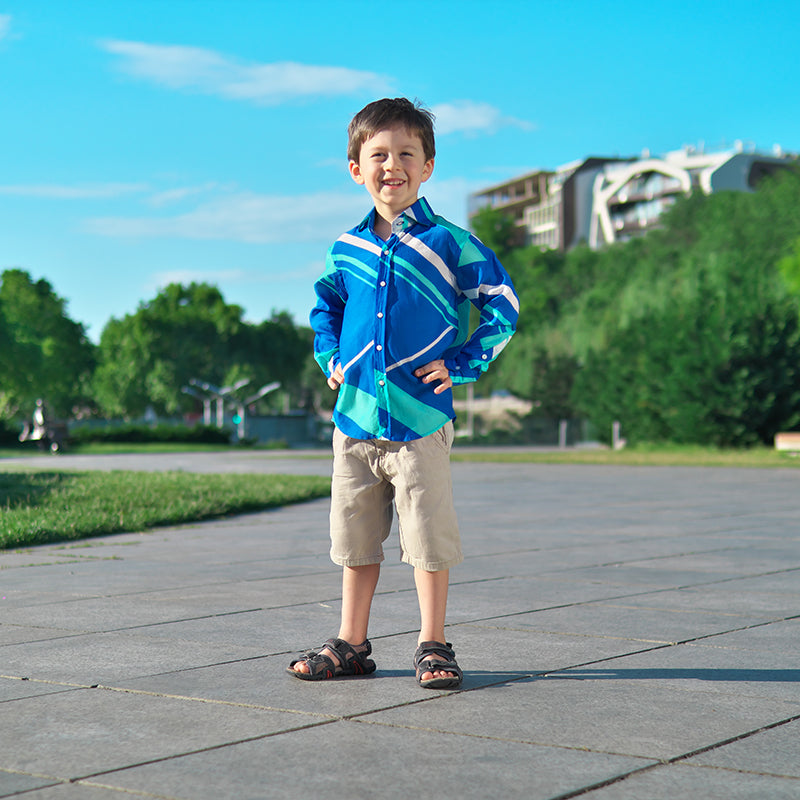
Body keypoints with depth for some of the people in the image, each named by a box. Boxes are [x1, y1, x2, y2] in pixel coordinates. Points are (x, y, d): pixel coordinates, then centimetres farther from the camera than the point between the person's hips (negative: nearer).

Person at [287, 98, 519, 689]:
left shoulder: (448, 242, -4)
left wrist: (461, 365, -7)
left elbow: (503, 306, 0)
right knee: (355, 535, 11)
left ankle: (433, 645, 12)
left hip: (421, 419, -4)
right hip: (355, 417, 4)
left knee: (428, 535, -1)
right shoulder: (346, 250, 9)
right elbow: (326, 305, 28)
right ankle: (351, 644, 22)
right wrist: (331, 361, 13)